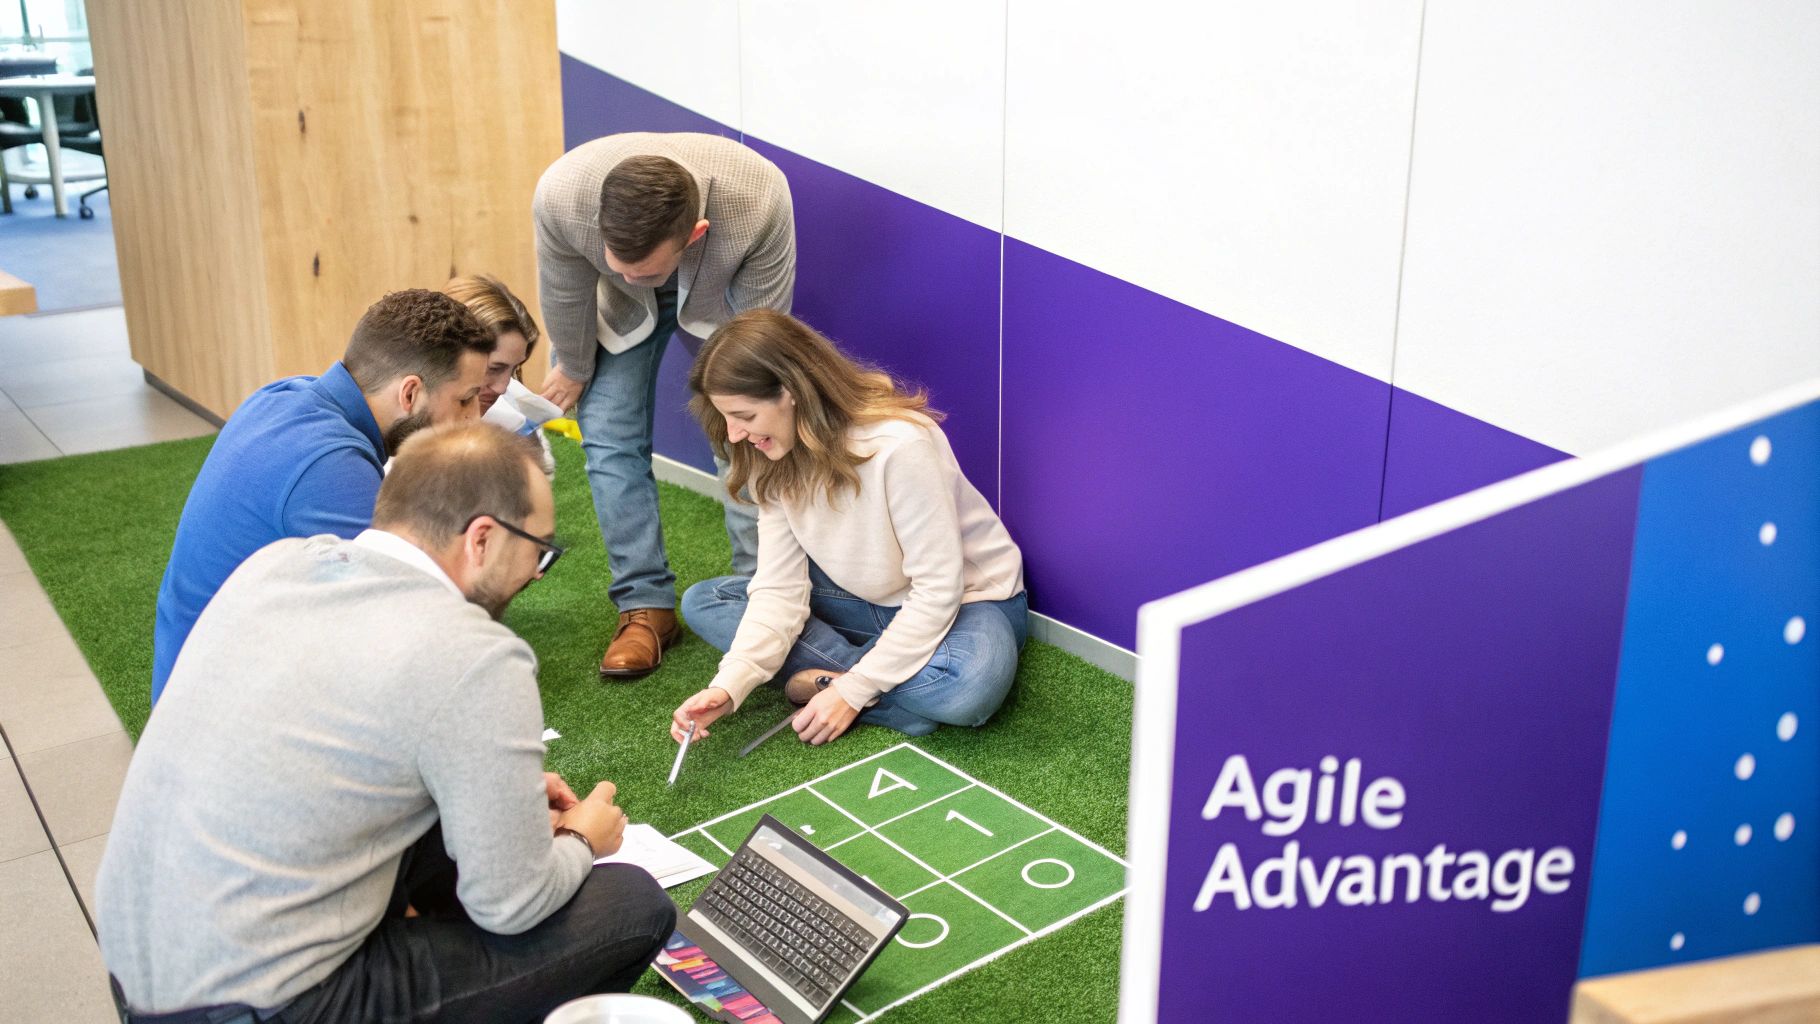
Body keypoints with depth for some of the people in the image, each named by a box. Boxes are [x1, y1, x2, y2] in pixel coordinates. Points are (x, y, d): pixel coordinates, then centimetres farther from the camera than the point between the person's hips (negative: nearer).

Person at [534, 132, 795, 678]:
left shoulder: (760, 201, -44)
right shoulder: (560, 196, -41)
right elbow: (564, 297, -19)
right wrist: (574, 372, -2)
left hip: (720, 297, -1)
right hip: (621, 308, 1)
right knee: (610, 437, -8)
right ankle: (646, 605, 0)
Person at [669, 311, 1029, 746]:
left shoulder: (900, 446, -31)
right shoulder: (775, 462, -10)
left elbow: (937, 590, -27)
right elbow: (780, 587, -13)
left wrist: (852, 690, -26)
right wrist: (730, 685, -28)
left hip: (965, 599, -6)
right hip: (868, 601, 6)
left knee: (970, 687, -41)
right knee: (703, 600, -7)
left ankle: (829, 675, -14)